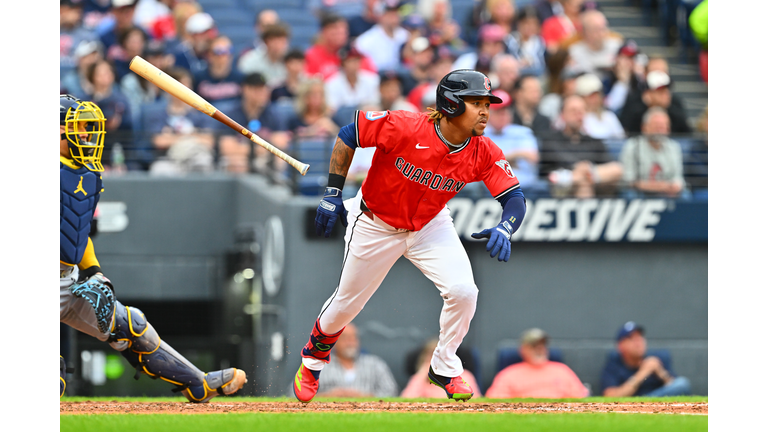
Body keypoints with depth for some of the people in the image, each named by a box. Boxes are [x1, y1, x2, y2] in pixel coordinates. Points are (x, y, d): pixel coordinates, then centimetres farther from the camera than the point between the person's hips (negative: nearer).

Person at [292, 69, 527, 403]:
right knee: (347, 304, 10)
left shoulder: (484, 154, -22)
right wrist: (332, 195, -18)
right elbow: (348, 135, -20)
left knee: (463, 291, -17)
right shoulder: (404, 128, -32)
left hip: (430, 226, 3)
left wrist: (504, 229, -44)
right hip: (376, 224, -3)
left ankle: (443, 369, 7)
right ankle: (314, 357, 43)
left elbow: (514, 197, -22)